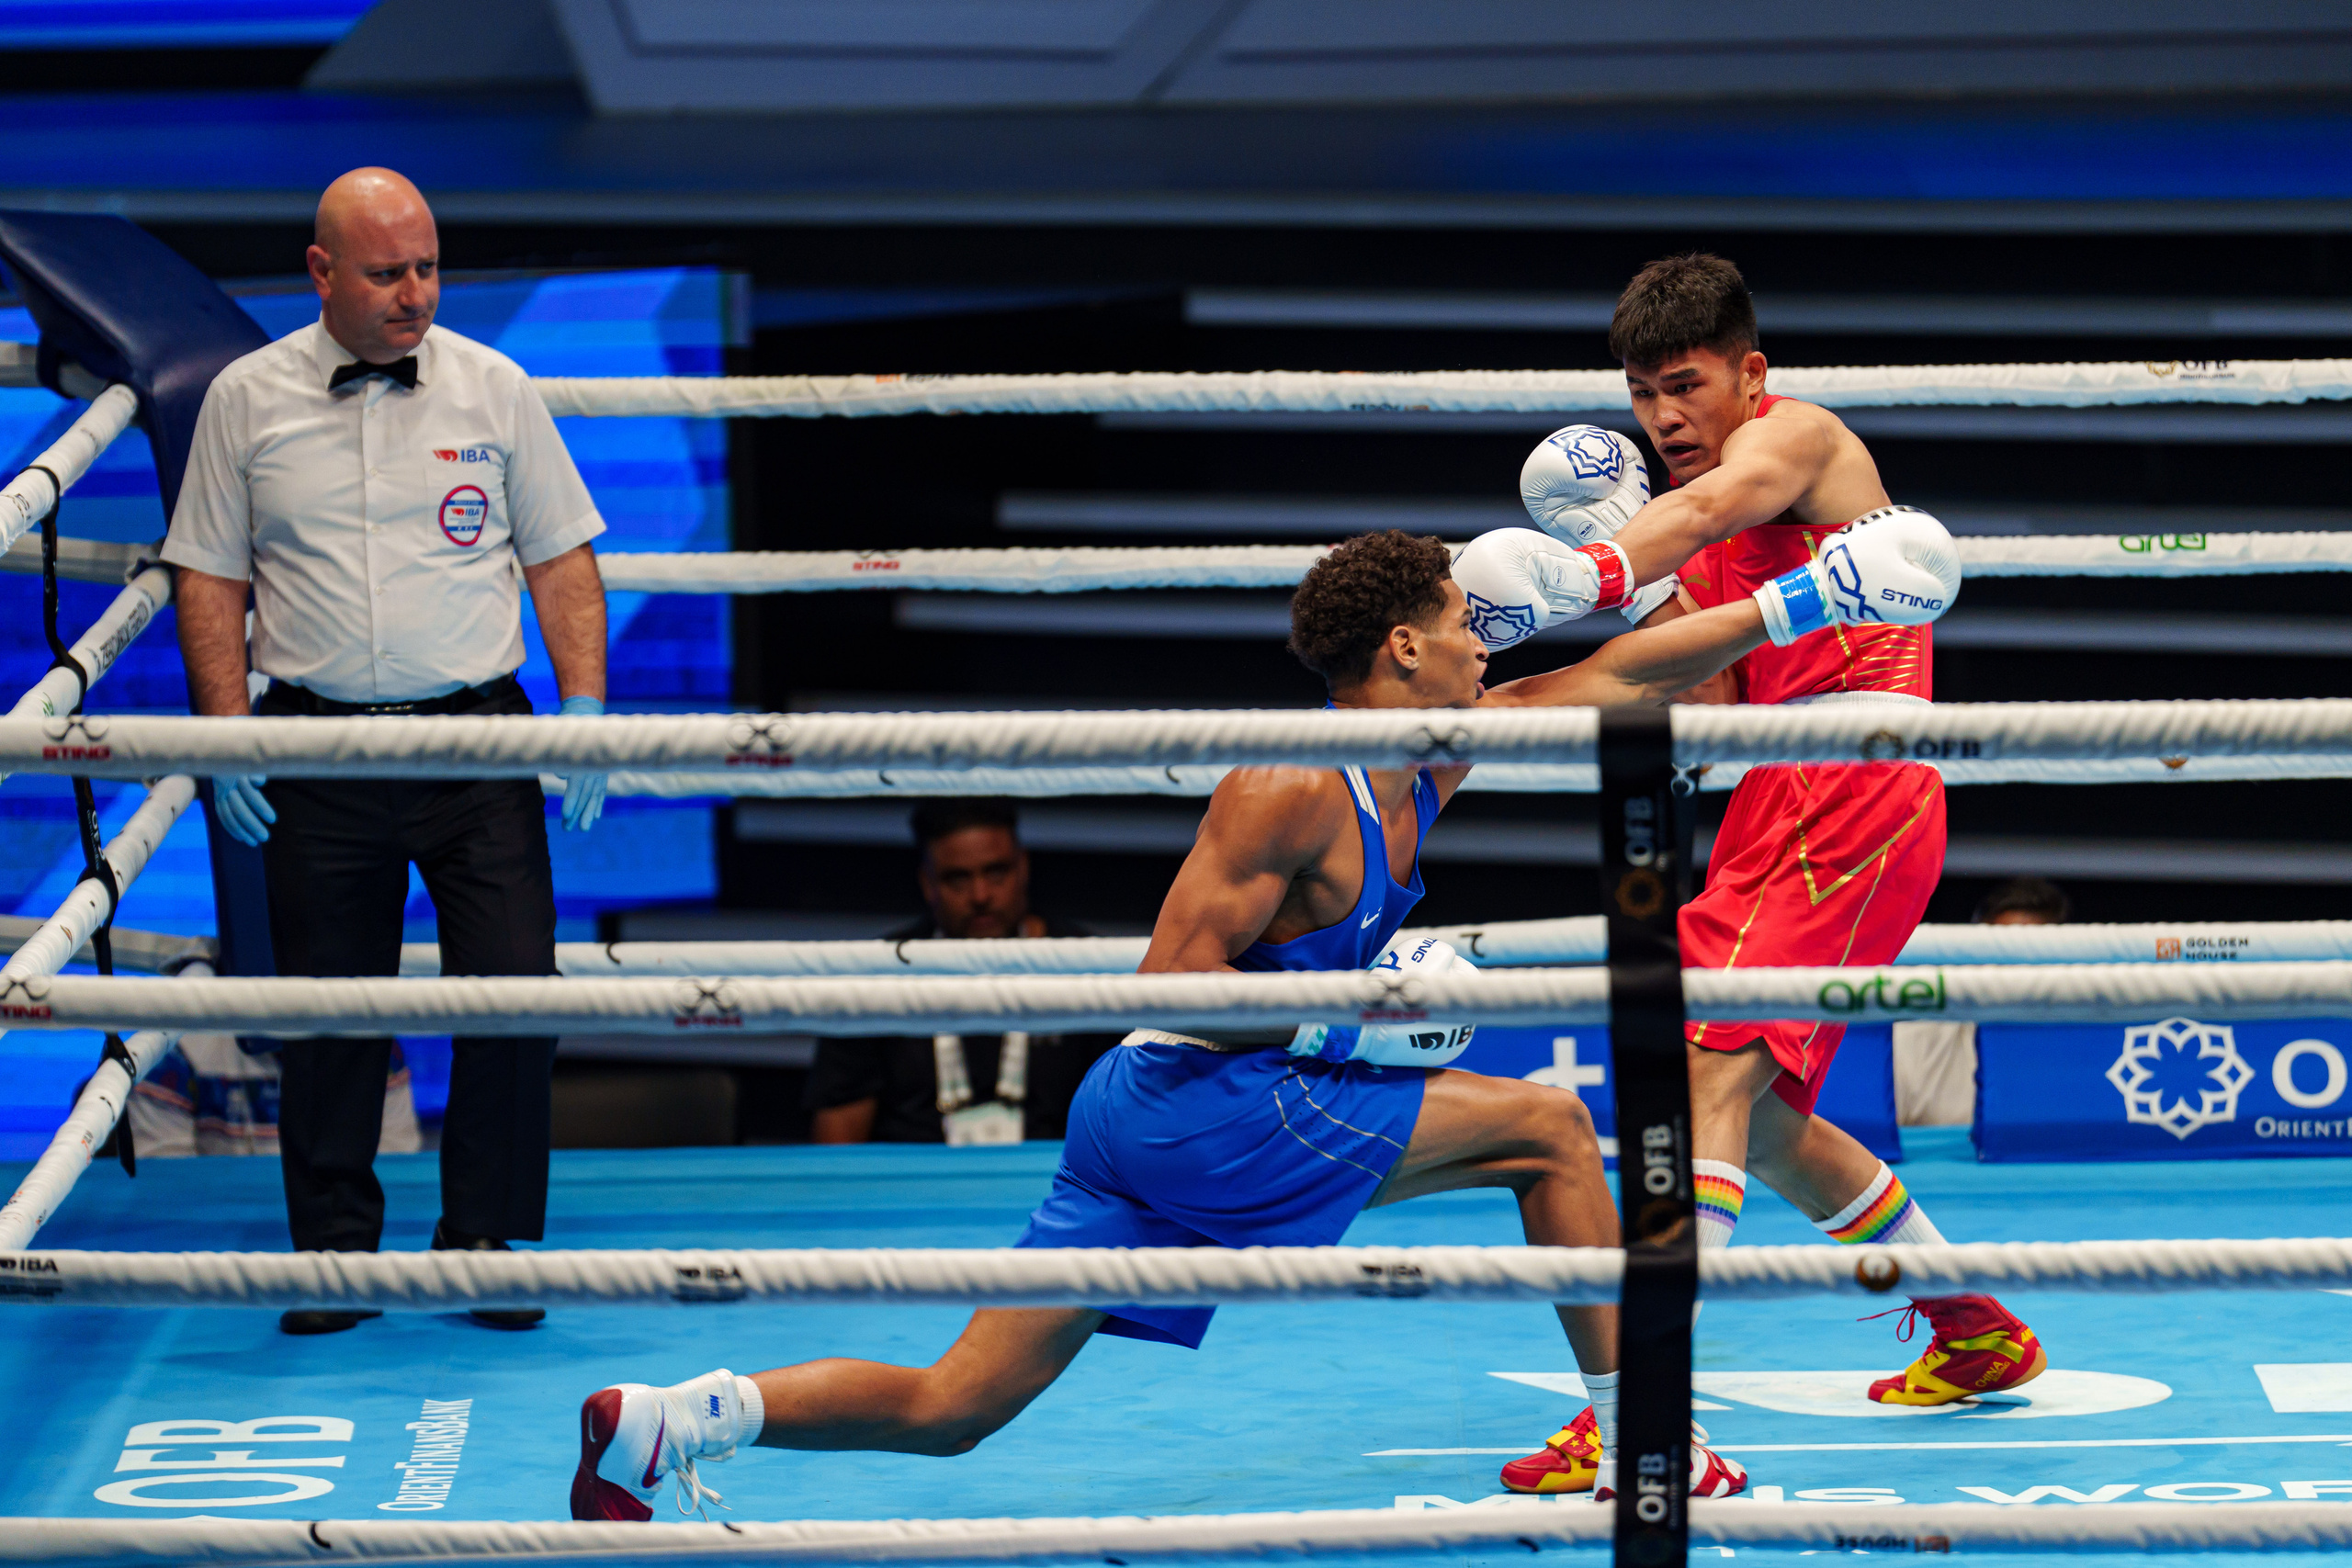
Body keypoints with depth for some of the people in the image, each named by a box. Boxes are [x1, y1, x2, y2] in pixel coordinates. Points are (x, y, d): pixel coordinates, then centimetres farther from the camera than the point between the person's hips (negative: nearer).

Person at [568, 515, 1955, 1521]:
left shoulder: (1429, 761, 13)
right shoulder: (1294, 792, -14)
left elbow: (1624, 678, 18)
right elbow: (1178, 976, -17)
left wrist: (1798, 604, 18)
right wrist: (1352, 1025, -20)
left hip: (1146, 1125, 9)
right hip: (1202, 1102, -9)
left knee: (954, 1408, 5)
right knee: (1546, 1127, -1)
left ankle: (653, 1428, -3)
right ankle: (1635, 1450, 4)